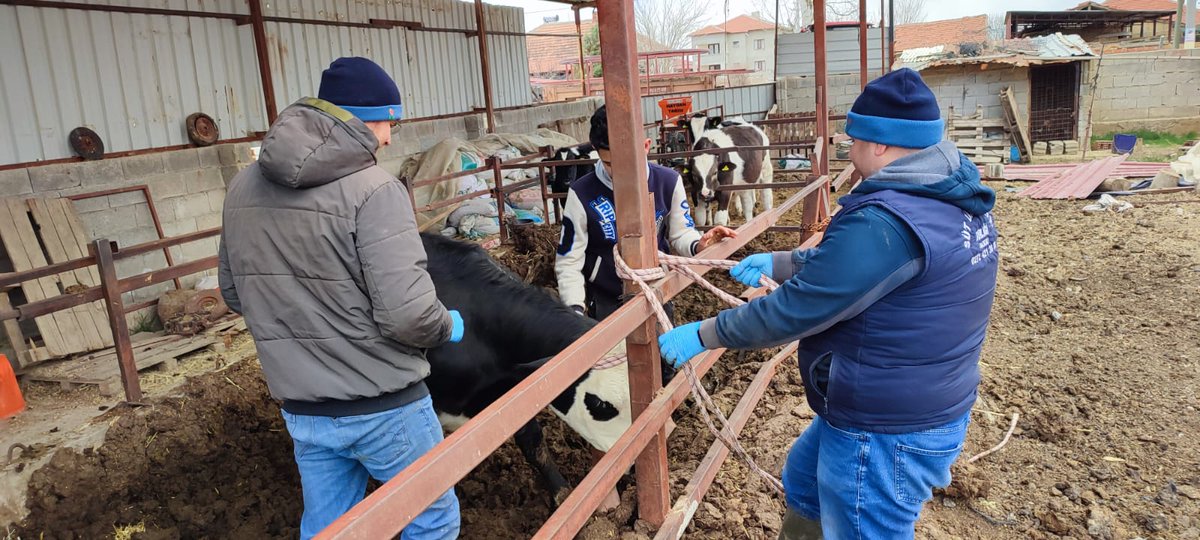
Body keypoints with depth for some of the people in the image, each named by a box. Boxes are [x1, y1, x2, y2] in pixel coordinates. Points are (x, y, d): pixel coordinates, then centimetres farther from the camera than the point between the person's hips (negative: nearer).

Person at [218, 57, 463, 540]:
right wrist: (449, 327, -5)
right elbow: (407, 314, -26)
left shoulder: (242, 188, 1)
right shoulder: (373, 190, -20)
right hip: (385, 407, -6)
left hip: (302, 410, 6)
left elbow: (234, 293, 12)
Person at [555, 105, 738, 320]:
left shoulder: (668, 181, -13)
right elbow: (568, 262, -13)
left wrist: (697, 246, -24)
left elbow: (681, 233, -1)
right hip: (606, 303, -2)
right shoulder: (581, 193, -19)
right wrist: (575, 308, -25)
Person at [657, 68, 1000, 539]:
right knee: (804, 480, 28)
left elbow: (795, 309, -25)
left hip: (885, 434, -10)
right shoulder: (952, 200, 2)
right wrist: (777, 263, 20)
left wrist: (703, 335, -13)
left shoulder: (886, 221, -30)